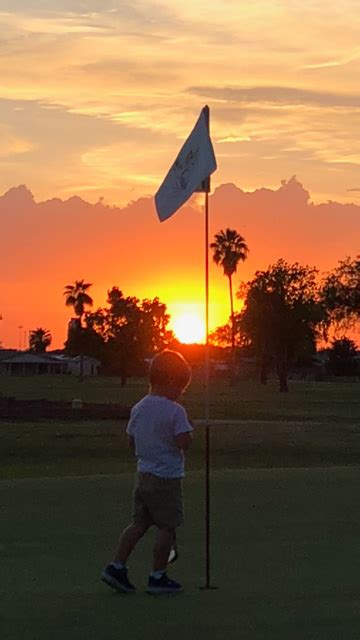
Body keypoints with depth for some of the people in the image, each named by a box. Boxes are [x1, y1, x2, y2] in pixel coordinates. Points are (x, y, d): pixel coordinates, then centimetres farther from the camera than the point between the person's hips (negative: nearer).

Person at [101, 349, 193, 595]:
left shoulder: (138, 408, 6)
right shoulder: (175, 411, -16)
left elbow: (132, 441, 12)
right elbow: (184, 442, -22)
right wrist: (190, 430, -4)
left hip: (144, 473, 7)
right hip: (167, 479, -7)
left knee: (139, 523, 15)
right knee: (166, 527, 3)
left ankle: (116, 566, 10)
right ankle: (158, 577, 7)